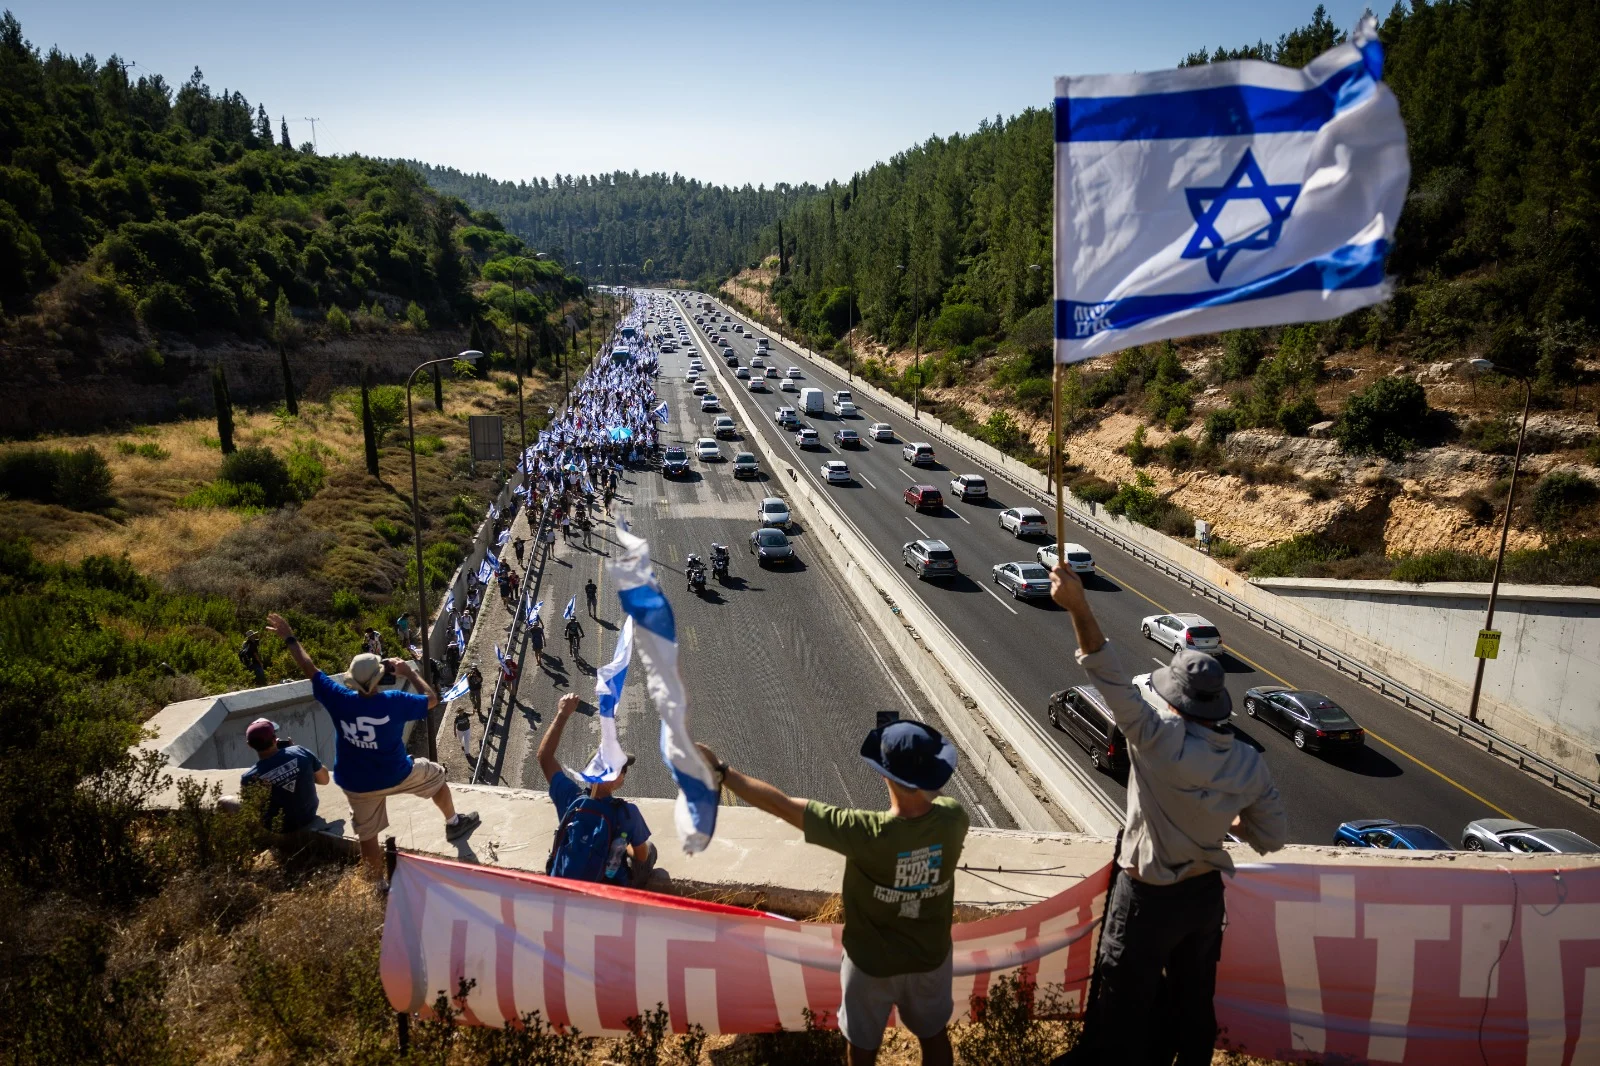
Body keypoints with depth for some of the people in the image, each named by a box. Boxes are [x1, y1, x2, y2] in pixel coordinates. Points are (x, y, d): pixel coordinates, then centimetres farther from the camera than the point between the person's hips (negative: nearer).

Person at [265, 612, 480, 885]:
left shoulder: (340, 700, -20)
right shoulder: (395, 701, -24)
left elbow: (310, 669, -8)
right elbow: (432, 699, -8)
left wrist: (289, 638, 3)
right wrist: (411, 673, 0)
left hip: (357, 784, 2)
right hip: (396, 775, -2)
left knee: (368, 836, 16)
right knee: (436, 776, 25)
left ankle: (380, 885, 29)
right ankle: (453, 823, 42)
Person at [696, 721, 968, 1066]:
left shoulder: (866, 833, -37)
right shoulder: (953, 819, -26)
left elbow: (780, 805, -31)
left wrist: (720, 771, -22)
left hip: (873, 962, -3)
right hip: (931, 956, 3)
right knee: (934, 1035, 29)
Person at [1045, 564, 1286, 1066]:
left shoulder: (1162, 742, -30)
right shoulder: (1249, 764, -12)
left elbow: (1113, 681, -40)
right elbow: (1272, 837, 0)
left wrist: (1078, 606, -45)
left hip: (1148, 899, -6)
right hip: (1206, 893, 6)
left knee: (1124, 1005, 13)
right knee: (1195, 997, 26)